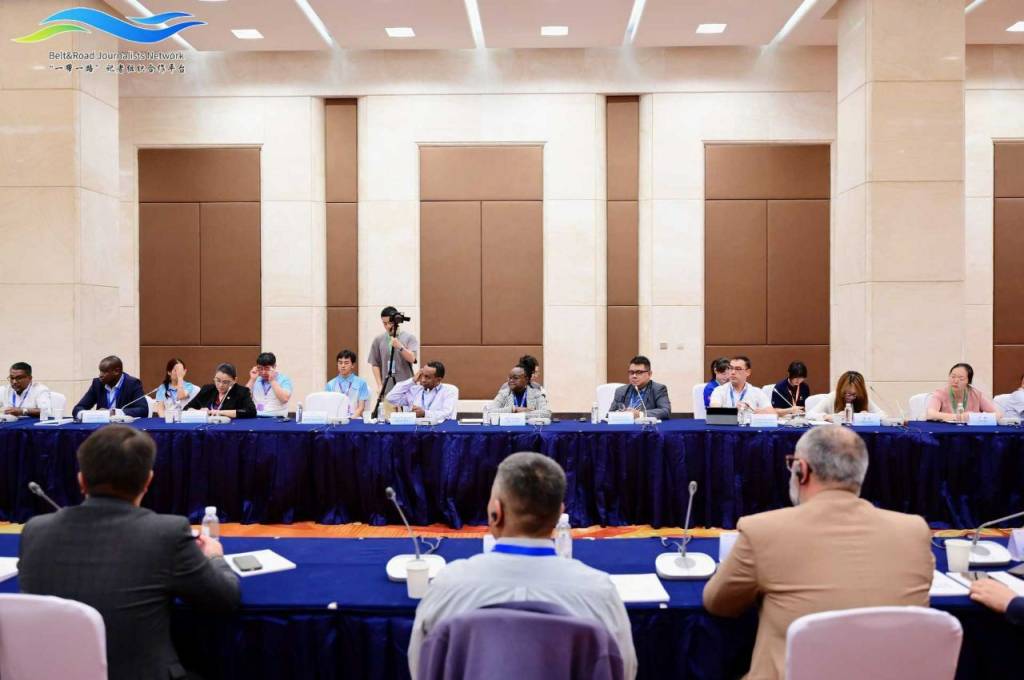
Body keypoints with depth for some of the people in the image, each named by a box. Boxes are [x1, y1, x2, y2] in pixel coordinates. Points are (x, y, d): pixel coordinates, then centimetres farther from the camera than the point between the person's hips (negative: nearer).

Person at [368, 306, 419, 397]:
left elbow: (412, 358, -9)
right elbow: (375, 364, 8)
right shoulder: (378, 340, 7)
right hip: (387, 389, 1)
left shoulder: (409, 337, 2)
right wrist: (379, 385, 0)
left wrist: (400, 347, -25)